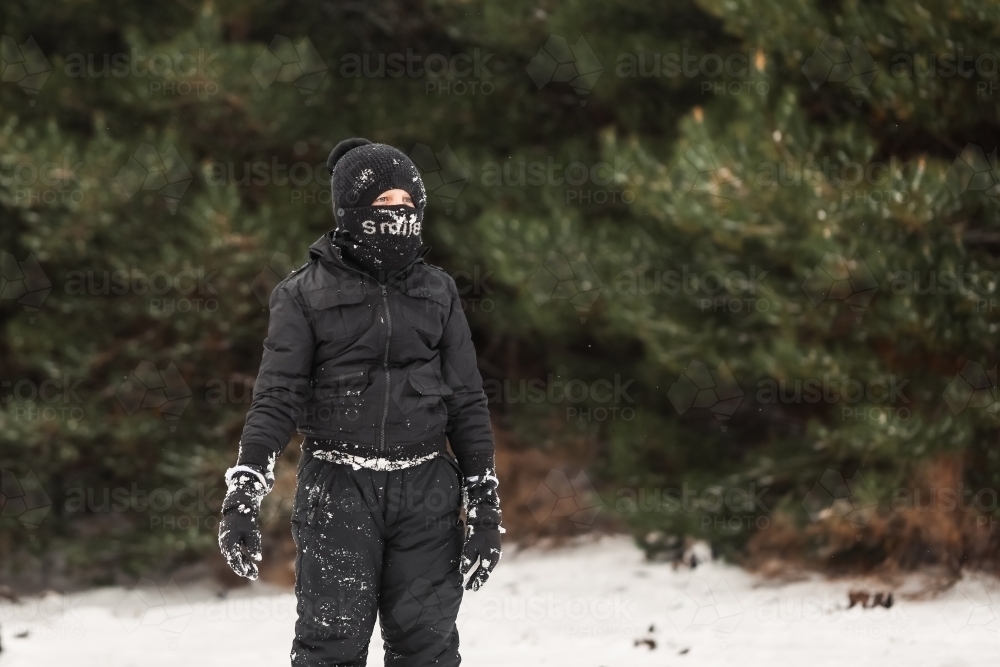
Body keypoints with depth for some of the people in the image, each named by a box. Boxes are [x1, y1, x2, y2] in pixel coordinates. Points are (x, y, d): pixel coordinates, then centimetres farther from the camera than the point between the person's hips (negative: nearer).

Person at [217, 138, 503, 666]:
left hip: (426, 489, 3)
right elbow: (277, 397, -6)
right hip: (339, 489, -3)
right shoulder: (306, 294, 0)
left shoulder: (437, 292, 9)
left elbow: (466, 402, 11)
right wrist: (244, 489, -18)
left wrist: (484, 503, 7)